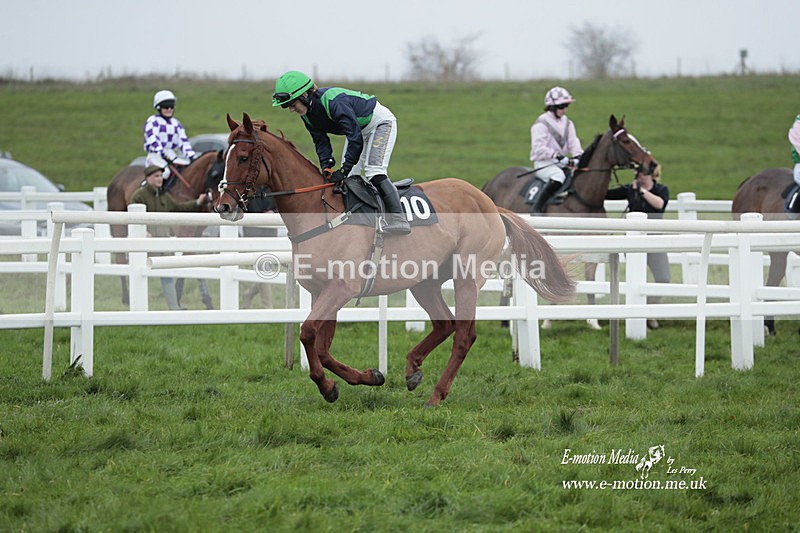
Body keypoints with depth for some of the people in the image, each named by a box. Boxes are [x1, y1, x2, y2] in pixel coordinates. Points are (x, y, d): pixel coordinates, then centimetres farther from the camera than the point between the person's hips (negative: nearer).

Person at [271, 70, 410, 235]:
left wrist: (344, 170, -36)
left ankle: (398, 220, -28)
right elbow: (321, 142, -3)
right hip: (359, 129, 9)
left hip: (380, 122, -9)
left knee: (374, 171, -24)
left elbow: (355, 138, -38)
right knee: (348, 178, 3)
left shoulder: (333, 101, -37)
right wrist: (327, 168, -20)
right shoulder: (307, 114, -9)